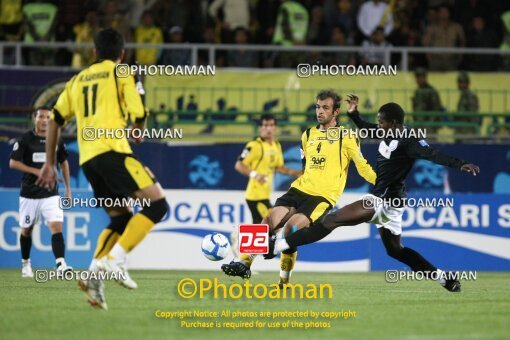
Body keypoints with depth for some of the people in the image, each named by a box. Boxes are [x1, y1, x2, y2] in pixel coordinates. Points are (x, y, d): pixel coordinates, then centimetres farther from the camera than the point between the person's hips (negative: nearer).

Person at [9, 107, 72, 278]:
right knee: (26, 230, 12)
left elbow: (64, 163, 16)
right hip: (29, 193, -1)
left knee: (56, 226, -17)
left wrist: (68, 188, 14)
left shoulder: (56, 140, 3)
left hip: (51, 194, 1)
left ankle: (61, 264, -27)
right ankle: (25, 263, 33)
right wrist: (36, 171, -18)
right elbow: (13, 163, -8)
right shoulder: (25, 139, -6)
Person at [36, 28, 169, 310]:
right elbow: (139, 116, -2)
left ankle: (95, 273, -2)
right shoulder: (121, 73, 6)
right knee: (157, 203, -6)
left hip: (87, 158, 7)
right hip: (112, 149, -7)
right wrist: (138, 133, 22)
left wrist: (49, 163, 25)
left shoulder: (78, 80, 23)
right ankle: (117, 258, -19)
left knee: (121, 218, 16)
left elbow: (55, 121, 20)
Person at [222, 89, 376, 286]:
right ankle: (245, 264, -18)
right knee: (271, 219, -17)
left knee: (291, 227, -24)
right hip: (300, 189, 6)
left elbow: (362, 167, -1)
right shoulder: (308, 135, 18)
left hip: (323, 196, -6)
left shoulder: (345, 137, 1)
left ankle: (284, 280, -13)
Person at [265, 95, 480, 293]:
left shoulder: (408, 142, -19)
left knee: (331, 220, -14)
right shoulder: (389, 135, 7)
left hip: (384, 201, -11)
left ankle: (277, 247, -17)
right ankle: (444, 278, 21)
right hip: (384, 201, 11)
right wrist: (353, 114, 11)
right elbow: (366, 129, 26)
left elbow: (433, 154, -32)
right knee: (395, 250, 22)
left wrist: (459, 164, -45)